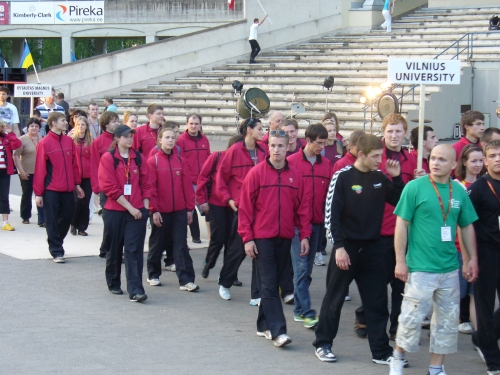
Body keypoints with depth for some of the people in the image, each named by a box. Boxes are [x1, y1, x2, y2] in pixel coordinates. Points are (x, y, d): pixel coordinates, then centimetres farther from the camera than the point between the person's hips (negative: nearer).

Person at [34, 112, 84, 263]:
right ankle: (56, 251, 9)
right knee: (52, 221, 1)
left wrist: (77, 184, 11)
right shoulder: (44, 143, -8)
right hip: (51, 190, -5)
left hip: (68, 189, 5)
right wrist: (38, 193, -9)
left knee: (67, 218, 10)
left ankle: (56, 242, 32)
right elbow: (40, 169, -8)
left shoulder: (69, 141, 6)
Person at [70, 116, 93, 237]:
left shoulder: (91, 141, 8)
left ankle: (82, 228, 13)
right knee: (77, 201, -8)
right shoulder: (71, 140, 2)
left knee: (85, 203, 3)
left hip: (87, 176, 2)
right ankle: (73, 225, 13)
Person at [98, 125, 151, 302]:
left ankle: (135, 290, -11)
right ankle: (114, 284, 28)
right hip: (114, 211, -2)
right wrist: (130, 207, -13)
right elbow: (109, 186, -11)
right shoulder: (108, 158, -4)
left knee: (134, 250, -5)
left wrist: (145, 208, 0)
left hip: (137, 211, 2)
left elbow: (146, 184, 10)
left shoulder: (138, 158, 7)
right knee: (114, 249, 10)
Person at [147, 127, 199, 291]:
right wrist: (154, 210, -12)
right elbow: (150, 187, -8)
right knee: (157, 244, 12)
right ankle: (153, 275, 28)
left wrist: (189, 208, 3)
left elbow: (187, 185, 6)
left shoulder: (180, 160, 5)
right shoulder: (153, 161, -5)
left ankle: (186, 280, -2)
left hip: (180, 211, 2)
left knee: (181, 245, -1)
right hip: (161, 211, -2)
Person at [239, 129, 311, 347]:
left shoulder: (295, 175, 4)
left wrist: (304, 235, 2)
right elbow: (245, 207, -4)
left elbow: (302, 207, 8)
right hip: (262, 238, -4)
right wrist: (247, 238, -8)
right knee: (268, 285, -5)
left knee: (274, 283, 10)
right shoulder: (256, 173, -5)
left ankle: (264, 325, 21)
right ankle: (278, 331, -9)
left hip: (285, 238, 4)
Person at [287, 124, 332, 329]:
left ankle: (299, 309, 17)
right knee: (301, 267, -7)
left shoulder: (326, 164, 8)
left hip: (317, 223, 4)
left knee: (307, 267, 9)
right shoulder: (292, 162, -4)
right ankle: (306, 312, -8)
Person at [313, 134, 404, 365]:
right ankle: (323, 344, 21)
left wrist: (397, 178, -5)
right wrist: (338, 246, -18)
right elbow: (331, 214, -12)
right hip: (346, 247, -4)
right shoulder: (342, 177, -10)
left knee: (377, 302, 5)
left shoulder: (380, 177, 3)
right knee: (334, 299, 7)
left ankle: (381, 352, 11)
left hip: (373, 248, 4)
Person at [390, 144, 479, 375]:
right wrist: (400, 261, -10)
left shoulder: (459, 192, 3)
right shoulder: (415, 187, -8)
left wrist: (472, 259, 9)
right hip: (420, 268, -4)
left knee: (447, 321, 11)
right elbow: (401, 225, -7)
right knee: (411, 318, 0)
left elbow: (467, 227, 13)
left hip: (450, 269, 5)